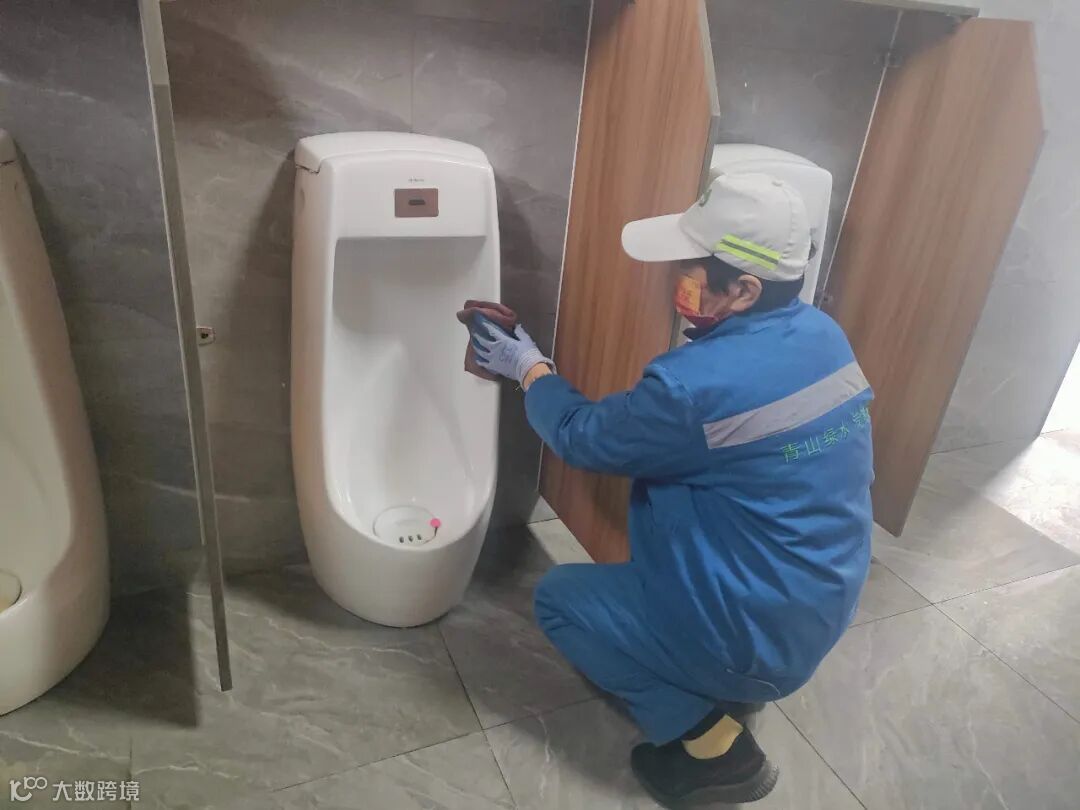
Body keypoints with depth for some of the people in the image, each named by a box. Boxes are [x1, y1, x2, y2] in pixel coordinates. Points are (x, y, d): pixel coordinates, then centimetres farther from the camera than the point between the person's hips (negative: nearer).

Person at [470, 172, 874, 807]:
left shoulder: (697, 383, -31)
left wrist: (529, 368, 4)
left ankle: (713, 741, 5)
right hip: (826, 607, 8)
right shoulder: (825, 335, -5)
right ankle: (727, 685, 23)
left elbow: (582, 437, -12)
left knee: (558, 597, 8)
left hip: (759, 635, -8)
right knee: (653, 481, 22)